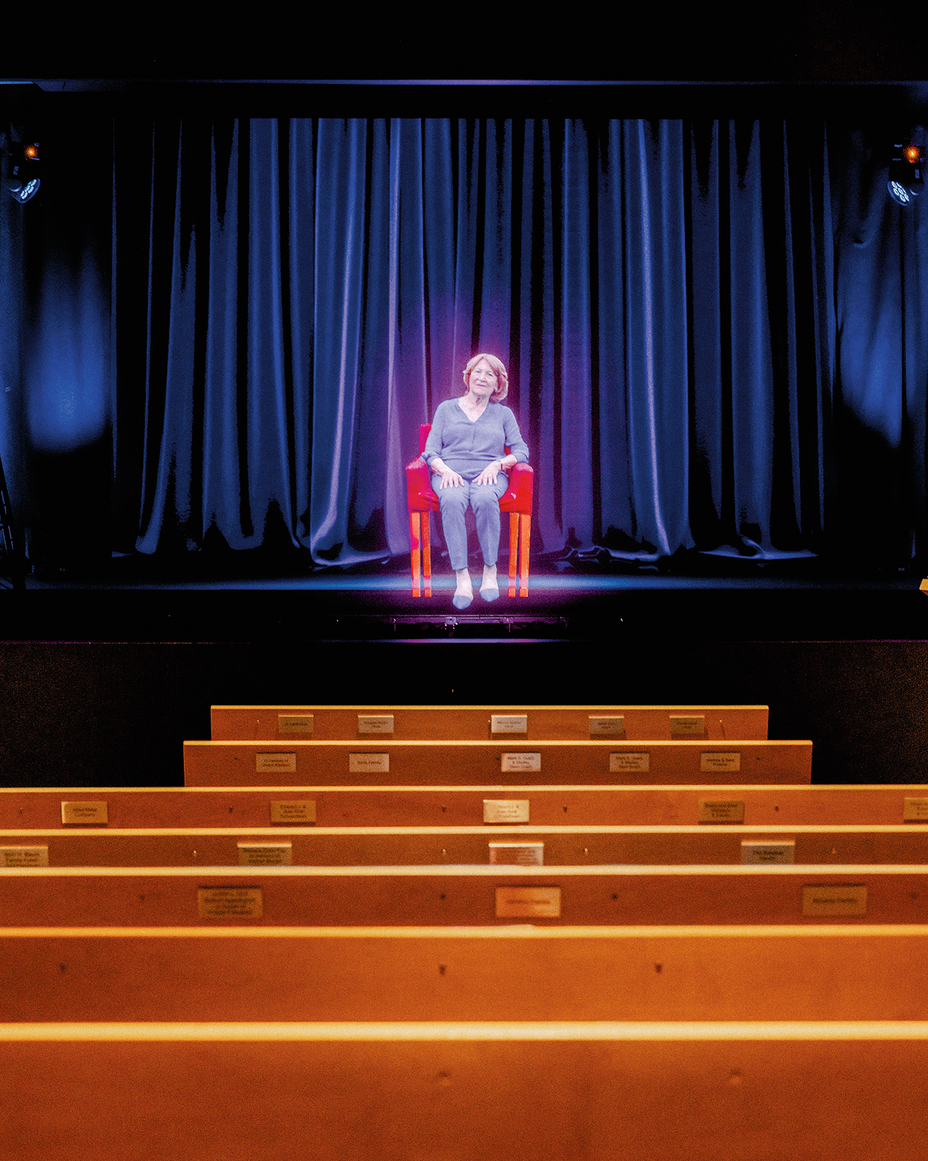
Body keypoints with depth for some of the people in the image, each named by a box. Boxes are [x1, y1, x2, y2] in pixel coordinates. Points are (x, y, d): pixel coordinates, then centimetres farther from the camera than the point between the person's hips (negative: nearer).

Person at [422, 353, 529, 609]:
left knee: (485, 499, -38)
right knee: (452, 501, -38)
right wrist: (445, 469, -11)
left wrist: (496, 464, -10)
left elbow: (521, 452, 11)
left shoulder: (503, 414, 22)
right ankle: (461, 576, -39)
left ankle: (490, 571, -28)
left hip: (489, 475, 0)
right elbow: (431, 451, 12)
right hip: (450, 473, 0)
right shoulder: (446, 408, 20)